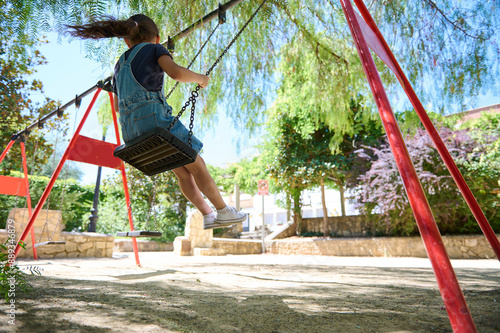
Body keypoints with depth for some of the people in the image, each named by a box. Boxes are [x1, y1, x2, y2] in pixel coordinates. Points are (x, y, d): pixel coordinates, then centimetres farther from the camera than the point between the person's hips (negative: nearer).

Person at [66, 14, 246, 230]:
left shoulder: (120, 65, 26)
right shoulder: (155, 49, 7)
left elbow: (117, 106, 36)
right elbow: (176, 73, -15)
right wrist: (200, 78, 4)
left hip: (131, 131, 7)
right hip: (154, 119, -7)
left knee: (181, 171, 18)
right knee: (197, 165, 9)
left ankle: (208, 216, 23)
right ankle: (224, 211, 18)